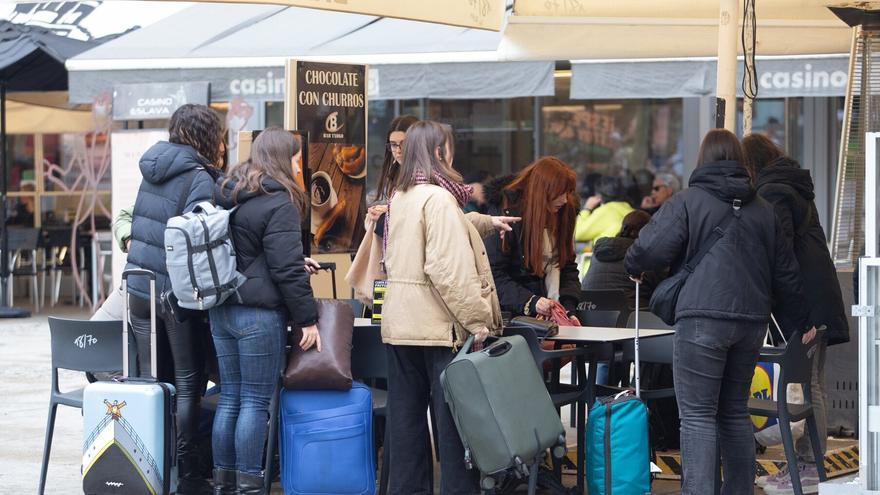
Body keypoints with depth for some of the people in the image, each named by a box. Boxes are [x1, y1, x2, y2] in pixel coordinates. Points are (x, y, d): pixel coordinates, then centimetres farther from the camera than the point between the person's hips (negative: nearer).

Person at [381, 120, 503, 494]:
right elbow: (448, 269, -22)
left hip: (398, 323, 8)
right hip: (438, 325, -8)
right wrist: (477, 318, -18)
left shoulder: (399, 197, 14)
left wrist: (486, 223, 48)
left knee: (408, 418, 11)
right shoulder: (437, 198, -13)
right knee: (453, 417, -2)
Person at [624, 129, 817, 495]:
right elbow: (785, 272, 21)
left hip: (702, 319, -6)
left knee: (698, 416, -6)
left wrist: (634, 268, 14)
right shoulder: (763, 210, 16)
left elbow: (649, 249, -10)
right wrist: (802, 320, 31)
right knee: (735, 411, 17)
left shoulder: (688, 202, -2)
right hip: (752, 321, 6)